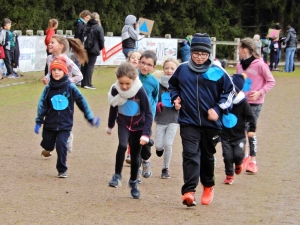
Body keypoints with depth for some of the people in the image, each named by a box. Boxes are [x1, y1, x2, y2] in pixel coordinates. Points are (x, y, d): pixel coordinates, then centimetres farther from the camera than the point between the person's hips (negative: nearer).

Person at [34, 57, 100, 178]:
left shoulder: (70, 87, -6)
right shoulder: (48, 89, -2)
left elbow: (81, 102, 0)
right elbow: (42, 105, -1)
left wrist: (90, 118, 1)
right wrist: (38, 122, -5)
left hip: (65, 125, -2)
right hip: (50, 124, 2)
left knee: (61, 145, -14)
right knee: (48, 146, 12)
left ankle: (62, 170, 1)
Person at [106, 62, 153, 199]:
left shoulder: (140, 91, -25)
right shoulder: (115, 90, -16)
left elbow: (148, 113, -19)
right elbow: (113, 108, 4)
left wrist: (146, 133, -26)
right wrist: (110, 126, 17)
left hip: (138, 126, -1)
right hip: (123, 123, 1)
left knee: (135, 155, 8)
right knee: (122, 146, -26)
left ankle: (133, 182, 28)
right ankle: (117, 175, -13)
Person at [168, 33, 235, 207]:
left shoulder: (217, 72, -6)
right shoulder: (182, 70, 2)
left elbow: (230, 92, 2)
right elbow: (172, 86, 21)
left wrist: (218, 109, -7)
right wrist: (175, 98, 3)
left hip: (211, 123, 0)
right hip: (188, 122, 0)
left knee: (207, 156, 16)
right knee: (190, 154, -16)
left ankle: (208, 187, 39)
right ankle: (189, 191, -24)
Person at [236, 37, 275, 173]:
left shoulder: (259, 65, -12)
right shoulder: (240, 65, 5)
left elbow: (271, 81, -6)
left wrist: (260, 92, -17)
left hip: (254, 103, -6)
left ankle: (253, 161, 5)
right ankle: (244, 156, 21)